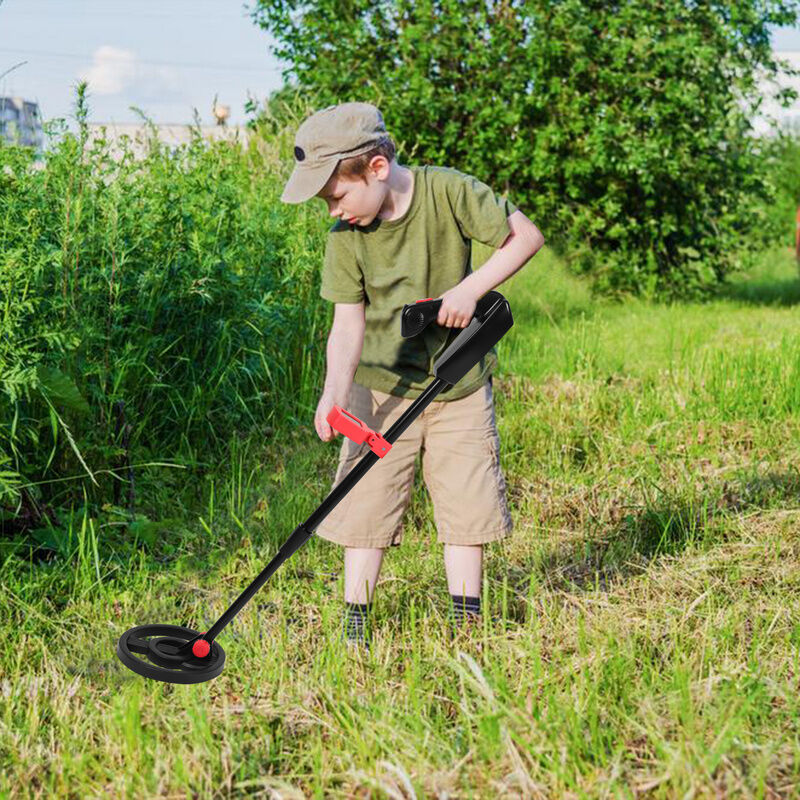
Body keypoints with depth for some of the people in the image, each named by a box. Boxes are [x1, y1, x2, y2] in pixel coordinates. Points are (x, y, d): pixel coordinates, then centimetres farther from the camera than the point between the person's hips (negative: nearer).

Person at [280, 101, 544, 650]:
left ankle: (466, 621, 15)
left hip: (459, 383, -1)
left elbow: (526, 236, -11)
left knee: (466, 498, 3)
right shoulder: (346, 236, -9)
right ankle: (355, 624, 9)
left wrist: (471, 288, -22)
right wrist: (335, 392, -27)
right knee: (367, 500, -1)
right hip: (382, 386, 1)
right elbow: (349, 320, -12)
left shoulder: (448, 192, -15)